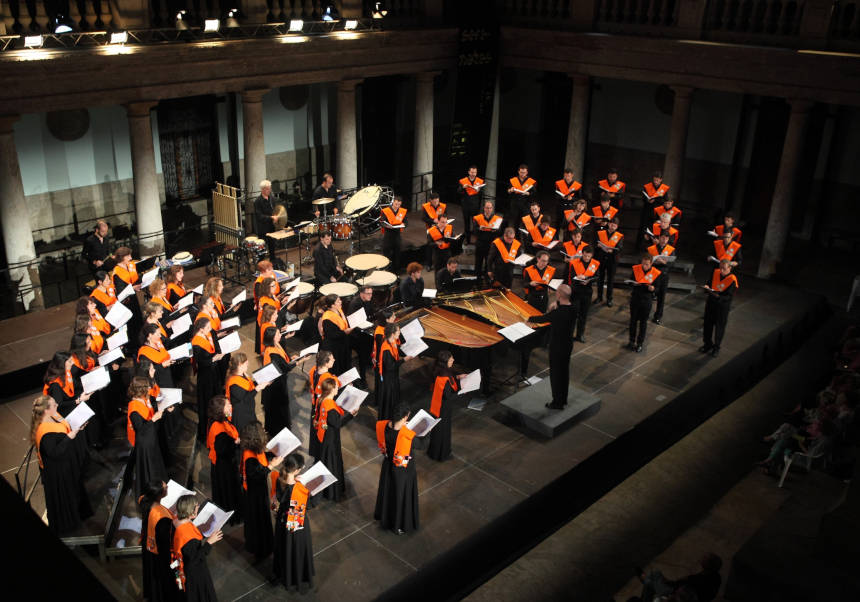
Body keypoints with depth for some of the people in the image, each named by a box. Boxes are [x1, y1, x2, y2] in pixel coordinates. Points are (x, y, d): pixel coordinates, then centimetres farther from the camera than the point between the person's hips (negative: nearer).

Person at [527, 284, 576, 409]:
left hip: (557, 348, -8)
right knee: (564, 372, 22)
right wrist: (557, 305, -2)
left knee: (555, 374, 8)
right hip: (568, 345, 8)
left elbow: (541, 319, -13)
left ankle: (557, 403, 20)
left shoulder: (557, 313, -30)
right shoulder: (573, 309, -8)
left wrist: (529, 319, 5)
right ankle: (563, 399, 37)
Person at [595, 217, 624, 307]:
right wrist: (598, 245, -17)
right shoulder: (600, 233, 4)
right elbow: (595, 244, 6)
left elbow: (619, 248, -11)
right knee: (600, 278, 12)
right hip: (601, 259, 1)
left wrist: (612, 250, -30)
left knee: (610, 280, 5)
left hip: (612, 260, -1)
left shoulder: (619, 236, 0)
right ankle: (599, 297, 26)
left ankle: (609, 299, 15)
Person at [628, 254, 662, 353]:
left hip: (646, 301, -2)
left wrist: (652, 288, -26)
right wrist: (634, 283, -19)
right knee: (633, 320, 15)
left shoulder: (656, 273, -13)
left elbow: (656, 287, -4)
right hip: (635, 299, 2)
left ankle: (640, 343, 23)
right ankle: (632, 341, 30)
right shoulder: (635, 269, -7)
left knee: (643, 322, 9)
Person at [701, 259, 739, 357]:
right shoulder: (715, 272, -5)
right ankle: (708, 344, 33)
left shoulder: (732, 280, -19)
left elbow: (728, 296, -21)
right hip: (711, 303, 4)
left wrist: (718, 296, -37)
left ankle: (716, 347, 25)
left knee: (719, 326, 8)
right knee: (708, 323, 14)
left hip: (723, 306, -4)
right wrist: (707, 288, -15)